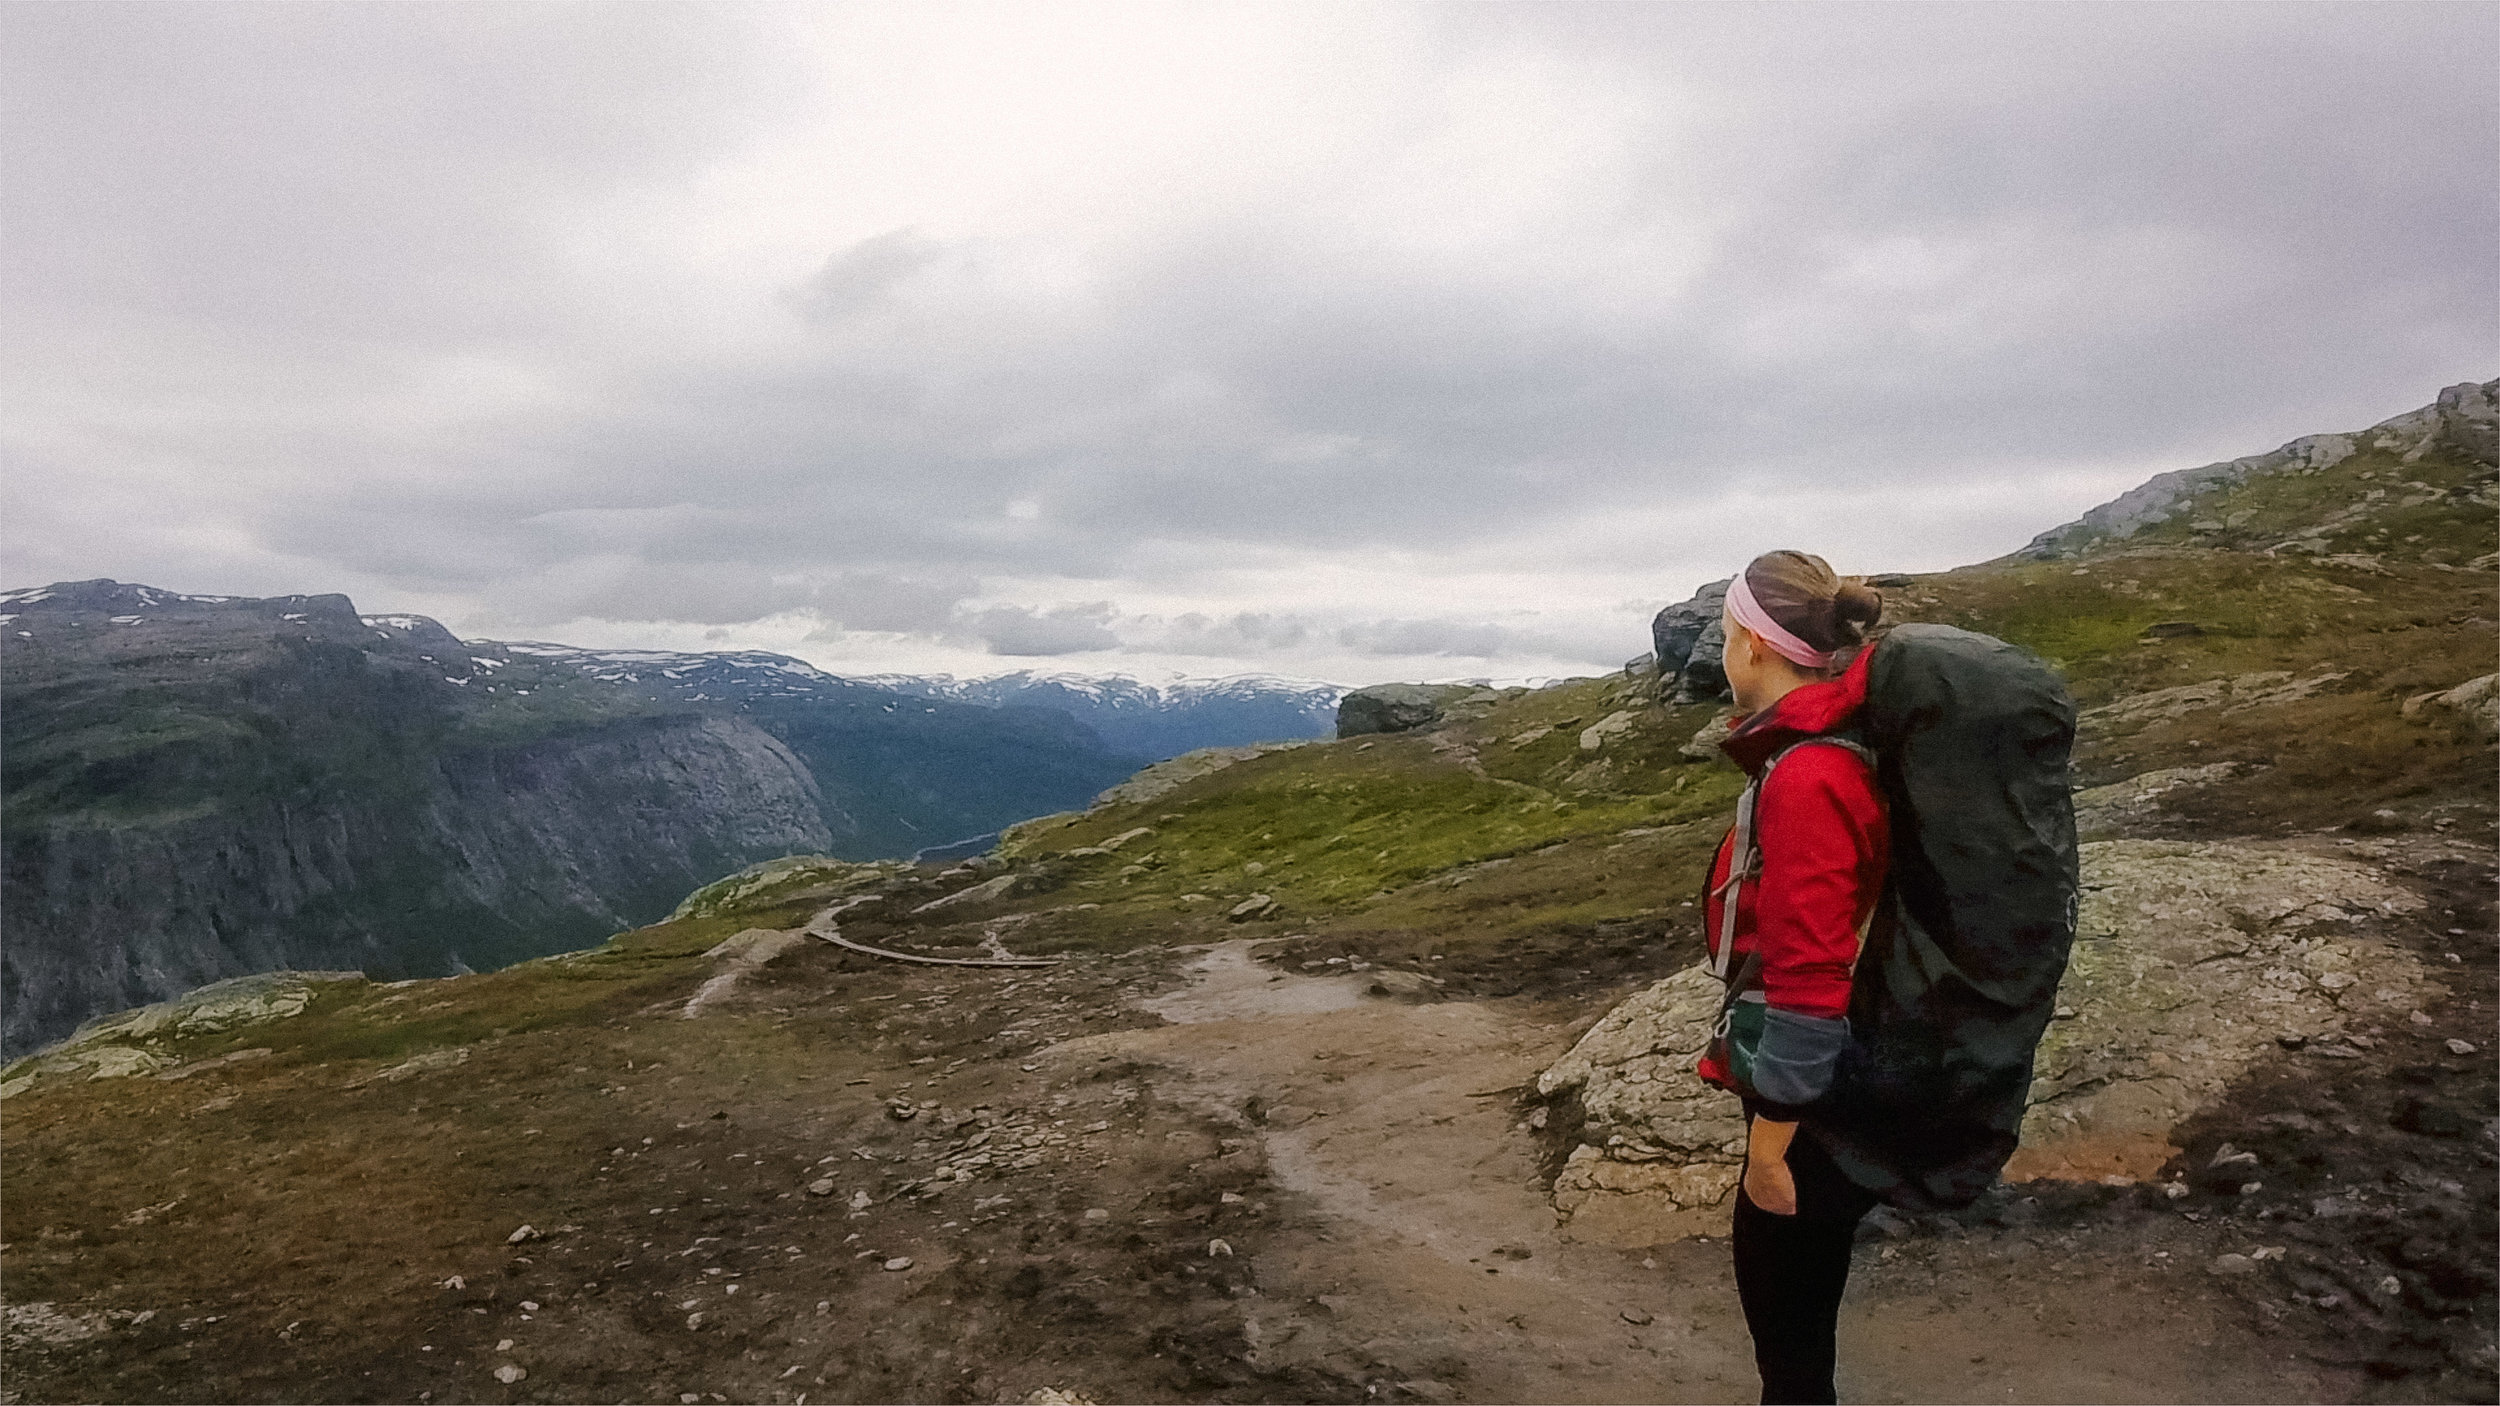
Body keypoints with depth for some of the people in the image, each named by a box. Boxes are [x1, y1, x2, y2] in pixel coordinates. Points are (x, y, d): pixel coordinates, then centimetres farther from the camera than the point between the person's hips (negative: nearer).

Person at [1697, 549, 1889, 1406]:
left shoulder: (1806, 780, -26)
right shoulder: (1834, 750, 4)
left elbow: (1808, 989, -27)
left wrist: (1767, 1147, -19)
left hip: (1815, 1105, -9)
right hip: (1831, 1083, 9)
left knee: (1783, 1295, 9)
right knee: (1787, 1287, 23)